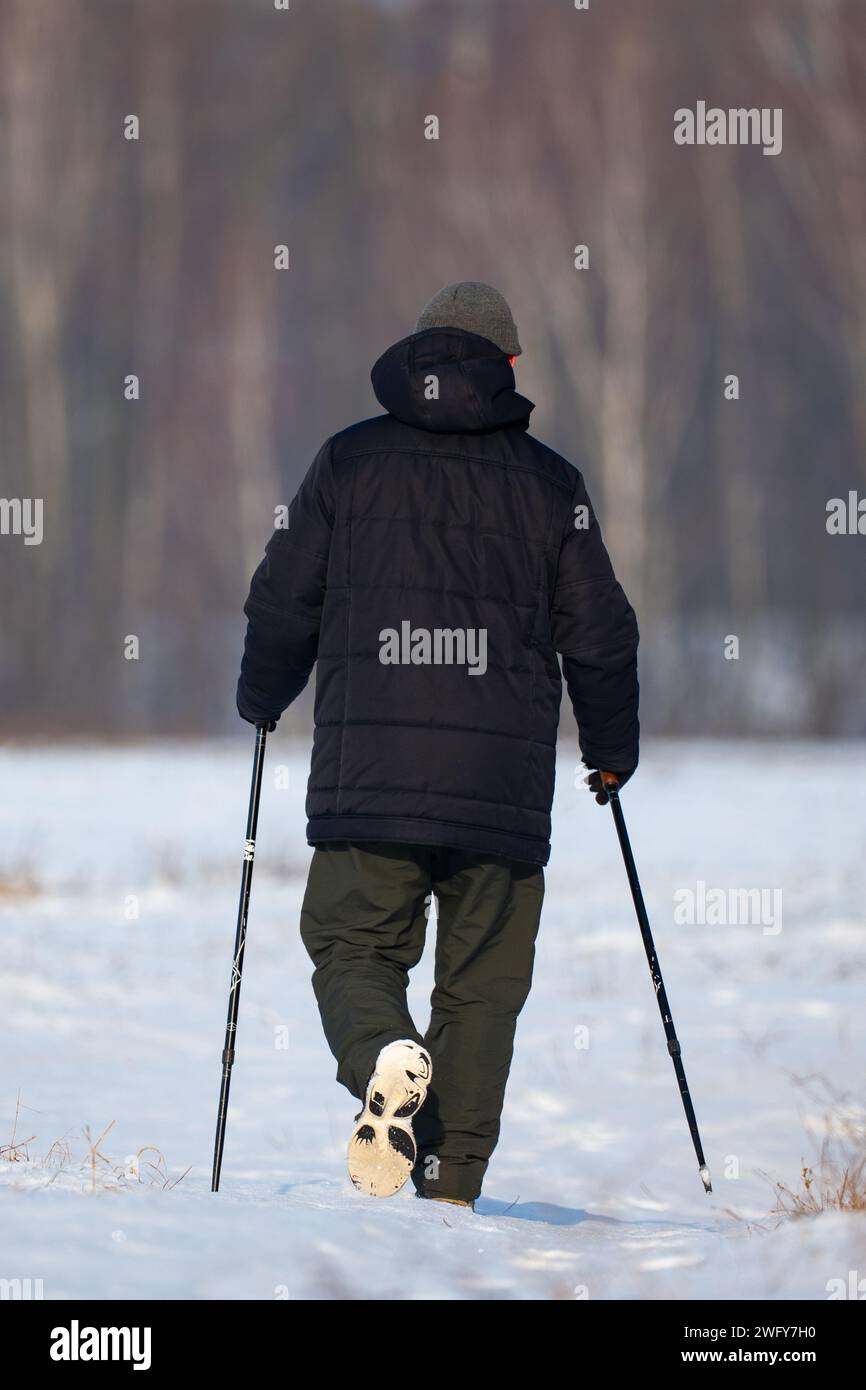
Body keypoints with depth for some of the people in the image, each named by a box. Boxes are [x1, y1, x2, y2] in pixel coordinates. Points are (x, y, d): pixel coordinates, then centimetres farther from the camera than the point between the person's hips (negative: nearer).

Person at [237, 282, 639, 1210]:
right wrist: (612, 750, 25)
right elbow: (599, 635, 9)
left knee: (353, 950, 8)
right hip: (505, 786, 1)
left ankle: (385, 1057, -25)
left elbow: (283, 603, 8)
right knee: (480, 986, 8)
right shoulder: (550, 482, 8)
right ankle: (451, 1191, 3)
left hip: (367, 779, -1)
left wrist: (261, 701, 28)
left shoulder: (349, 460, 7)